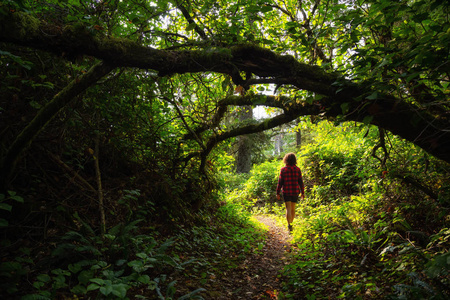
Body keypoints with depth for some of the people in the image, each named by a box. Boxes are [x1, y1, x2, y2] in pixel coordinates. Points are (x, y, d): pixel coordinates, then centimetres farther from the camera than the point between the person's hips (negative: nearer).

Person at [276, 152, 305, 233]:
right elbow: (300, 182, 0)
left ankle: (289, 225, -17)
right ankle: (291, 223, 30)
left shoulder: (283, 169, -7)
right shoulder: (297, 169, -2)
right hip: (295, 191, 2)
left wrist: (278, 193, 0)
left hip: (286, 192, -2)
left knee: (288, 209, -3)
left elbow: (280, 182, -7)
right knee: (293, 208, 17)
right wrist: (302, 193, 7)